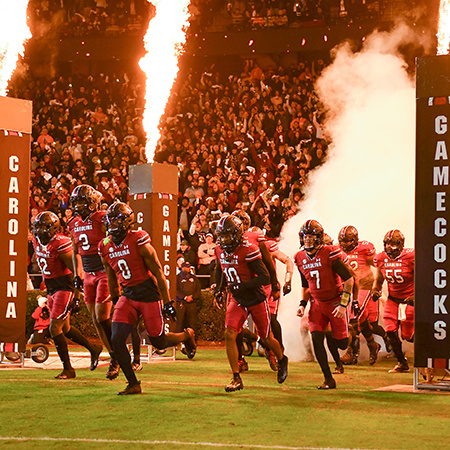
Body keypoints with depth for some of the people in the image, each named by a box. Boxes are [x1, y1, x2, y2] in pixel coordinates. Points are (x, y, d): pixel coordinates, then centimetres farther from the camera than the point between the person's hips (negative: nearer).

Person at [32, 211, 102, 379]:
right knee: (65, 328, 16)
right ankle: (93, 348, 37)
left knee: (54, 329, -10)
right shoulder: (37, 241, 3)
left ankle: (68, 369, 1)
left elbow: (75, 271, -17)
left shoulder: (60, 244, -21)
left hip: (65, 287, -9)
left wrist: (77, 296, -17)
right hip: (51, 288, 9)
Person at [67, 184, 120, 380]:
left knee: (102, 317, -13)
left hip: (106, 273, -7)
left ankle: (116, 358, 1)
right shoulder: (74, 225, 10)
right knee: (96, 320, 6)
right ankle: (115, 358, 16)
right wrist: (77, 275, 17)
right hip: (89, 275, 7)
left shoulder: (102, 220, -12)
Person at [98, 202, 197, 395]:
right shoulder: (105, 247, 1)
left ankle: (187, 336, 38)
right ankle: (133, 384, 1)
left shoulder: (139, 242, -17)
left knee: (159, 342, 5)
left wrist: (167, 302, -11)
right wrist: (115, 302, 21)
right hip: (128, 295, 5)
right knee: (117, 340, -11)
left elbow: (158, 272, -12)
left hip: (149, 294, -5)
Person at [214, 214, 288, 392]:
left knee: (266, 339, 11)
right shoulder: (220, 250, -3)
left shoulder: (248, 251, -24)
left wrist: (241, 286, -32)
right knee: (229, 334, -14)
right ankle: (236, 379, -8)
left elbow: (265, 277, -25)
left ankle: (282, 360, 44)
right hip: (237, 299, 5)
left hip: (256, 299, -5)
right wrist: (219, 287, 6)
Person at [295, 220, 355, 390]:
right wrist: (302, 304, 3)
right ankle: (329, 380, -6)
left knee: (342, 344, -2)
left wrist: (343, 304, -19)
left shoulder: (330, 254, -18)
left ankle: (332, 337, 38)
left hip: (335, 302, -4)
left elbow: (348, 279, -14)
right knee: (316, 339, -15)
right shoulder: (300, 258, 1)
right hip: (317, 304, 4)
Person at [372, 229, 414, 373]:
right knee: (391, 331, -9)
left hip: (409, 299, -4)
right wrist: (375, 291, -8)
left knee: (408, 335, -3)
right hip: (392, 299, 4)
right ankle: (402, 363, 8)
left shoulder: (410, 257, -19)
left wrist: (415, 297, -26)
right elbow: (379, 280, 12)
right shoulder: (381, 259, -4)